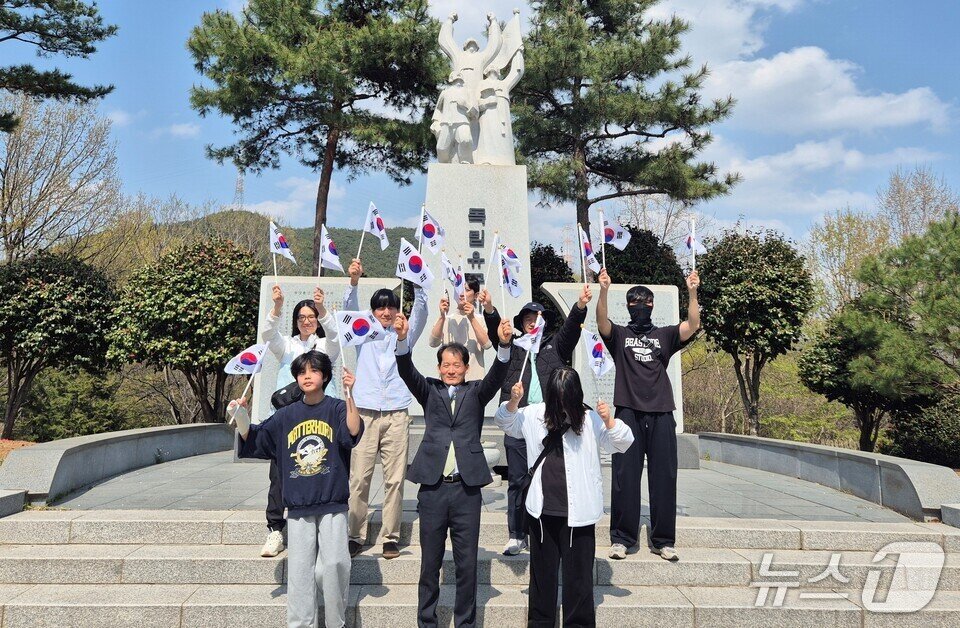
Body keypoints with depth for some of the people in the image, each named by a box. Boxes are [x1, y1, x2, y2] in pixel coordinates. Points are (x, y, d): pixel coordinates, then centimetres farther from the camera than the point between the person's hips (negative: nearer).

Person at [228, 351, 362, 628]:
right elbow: (253, 440, 14)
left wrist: (349, 395, -32)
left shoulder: (336, 408, -1)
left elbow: (354, 432, -19)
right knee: (299, 569, 6)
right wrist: (241, 417, -4)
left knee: (334, 565, -9)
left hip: (332, 504, -3)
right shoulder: (287, 415, 11)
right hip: (298, 506, 3)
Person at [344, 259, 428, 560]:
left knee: (395, 479, 0)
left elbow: (421, 311, 0)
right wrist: (354, 281, -19)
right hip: (365, 414, 0)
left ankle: (390, 537, 8)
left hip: (396, 415, 0)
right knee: (359, 478, -2)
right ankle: (355, 535, 8)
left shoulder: (404, 335, 14)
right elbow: (349, 309, -1)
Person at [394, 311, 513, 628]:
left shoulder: (476, 392, 9)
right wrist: (402, 339, -25)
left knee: (467, 563, 7)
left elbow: (496, 376, -8)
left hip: (467, 488, 0)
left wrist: (504, 344, -27)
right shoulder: (430, 391, 9)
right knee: (430, 562, 10)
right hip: (432, 487, 0)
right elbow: (408, 372, -7)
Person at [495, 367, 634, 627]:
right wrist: (513, 401, -6)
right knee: (542, 572, 16)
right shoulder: (535, 414, 2)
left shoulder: (590, 419, -7)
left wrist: (609, 420, -26)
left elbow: (622, 443, -8)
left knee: (578, 574, 6)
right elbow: (505, 423, 14)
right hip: (543, 511, 3)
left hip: (578, 512, -3)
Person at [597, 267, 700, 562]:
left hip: (661, 415, 2)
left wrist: (692, 292, -15)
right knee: (625, 477, -1)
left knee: (664, 478, 3)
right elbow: (601, 321, -10)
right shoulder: (619, 335, 11)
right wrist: (604, 290, -26)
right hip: (628, 413, -2)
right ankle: (621, 538, 8)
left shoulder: (664, 335, 15)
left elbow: (693, 325, -1)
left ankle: (663, 540, 13)